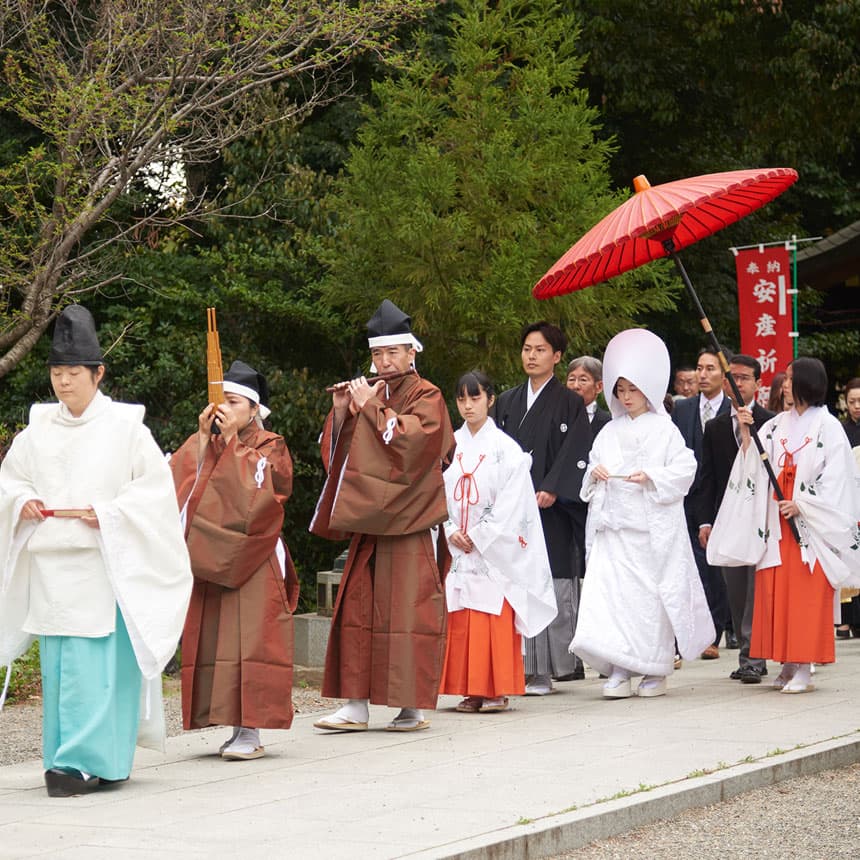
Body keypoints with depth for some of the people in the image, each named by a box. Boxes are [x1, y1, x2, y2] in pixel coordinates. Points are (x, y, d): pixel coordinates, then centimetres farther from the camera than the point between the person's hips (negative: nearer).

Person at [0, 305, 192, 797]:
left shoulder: (125, 427, -2)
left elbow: (155, 487, -3)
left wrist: (108, 514, -15)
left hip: (103, 565, -5)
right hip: (50, 564, 5)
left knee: (98, 662, -10)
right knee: (58, 664, 5)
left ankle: (89, 761, -10)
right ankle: (69, 761, 12)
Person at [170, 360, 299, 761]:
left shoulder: (269, 447, 2)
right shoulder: (202, 446, 14)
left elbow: (253, 488, -14)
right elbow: (182, 483, -1)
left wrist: (231, 440, -11)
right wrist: (204, 438, -7)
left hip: (251, 558, -5)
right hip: (210, 558, 5)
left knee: (249, 638, -10)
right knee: (212, 640, 1)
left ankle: (251, 732, -11)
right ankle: (235, 727, 6)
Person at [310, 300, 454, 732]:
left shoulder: (427, 397, 0)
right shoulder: (370, 395, 17)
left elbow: (408, 440, -18)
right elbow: (338, 451, 14)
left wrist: (369, 408, -12)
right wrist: (341, 411, -1)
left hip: (406, 521, -6)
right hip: (369, 521, 6)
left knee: (407, 608, -6)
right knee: (358, 609, 1)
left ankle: (413, 707, -1)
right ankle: (356, 704, 3)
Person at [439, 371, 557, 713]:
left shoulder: (505, 448, -3)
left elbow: (511, 502, -9)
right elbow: (438, 494, 8)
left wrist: (477, 536, -11)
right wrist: (451, 531, -7)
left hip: (495, 550, -4)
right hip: (458, 550, 4)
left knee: (495, 618, -6)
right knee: (459, 620, 1)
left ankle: (497, 690, -2)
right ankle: (470, 691, 6)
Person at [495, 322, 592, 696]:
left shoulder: (569, 403, 4)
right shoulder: (507, 402, 17)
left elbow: (575, 454, -4)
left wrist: (551, 490, -16)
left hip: (549, 508, -4)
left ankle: (543, 670, -3)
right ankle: (519, 667, 0)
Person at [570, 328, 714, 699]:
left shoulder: (663, 429, 0)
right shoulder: (610, 431, 14)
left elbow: (685, 469, -4)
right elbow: (594, 463, 22)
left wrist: (651, 477, -17)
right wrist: (595, 472, -1)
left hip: (651, 526, -4)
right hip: (613, 525, 4)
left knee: (651, 596, -1)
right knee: (609, 593, -8)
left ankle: (656, 671, 11)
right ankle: (619, 671, -8)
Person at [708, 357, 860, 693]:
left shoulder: (827, 426, -4)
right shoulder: (777, 425, 12)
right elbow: (756, 466, 7)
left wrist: (801, 504, -15)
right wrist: (746, 435, -6)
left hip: (810, 524, -6)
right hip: (777, 523, 6)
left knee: (807, 594, -6)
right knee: (775, 592, 4)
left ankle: (804, 668, -5)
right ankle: (787, 664, 11)